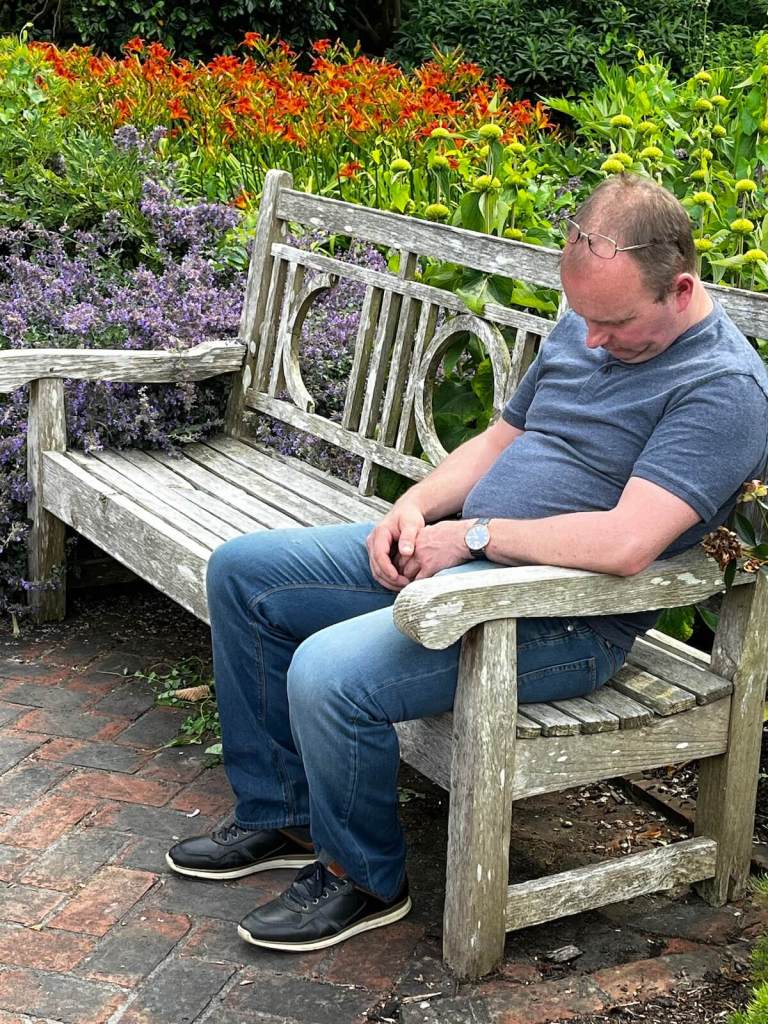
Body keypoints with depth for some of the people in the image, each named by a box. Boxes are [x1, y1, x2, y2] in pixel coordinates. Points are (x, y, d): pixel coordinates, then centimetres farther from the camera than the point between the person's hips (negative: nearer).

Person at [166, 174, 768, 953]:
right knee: (241, 571, 8)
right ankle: (279, 815, 19)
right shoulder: (583, 329, 10)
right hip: (450, 553, 10)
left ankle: (364, 879, 1)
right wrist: (417, 507, 2)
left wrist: (473, 535, -18)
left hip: (559, 621, -9)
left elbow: (625, 543, -28)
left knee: (326, 674, -29)